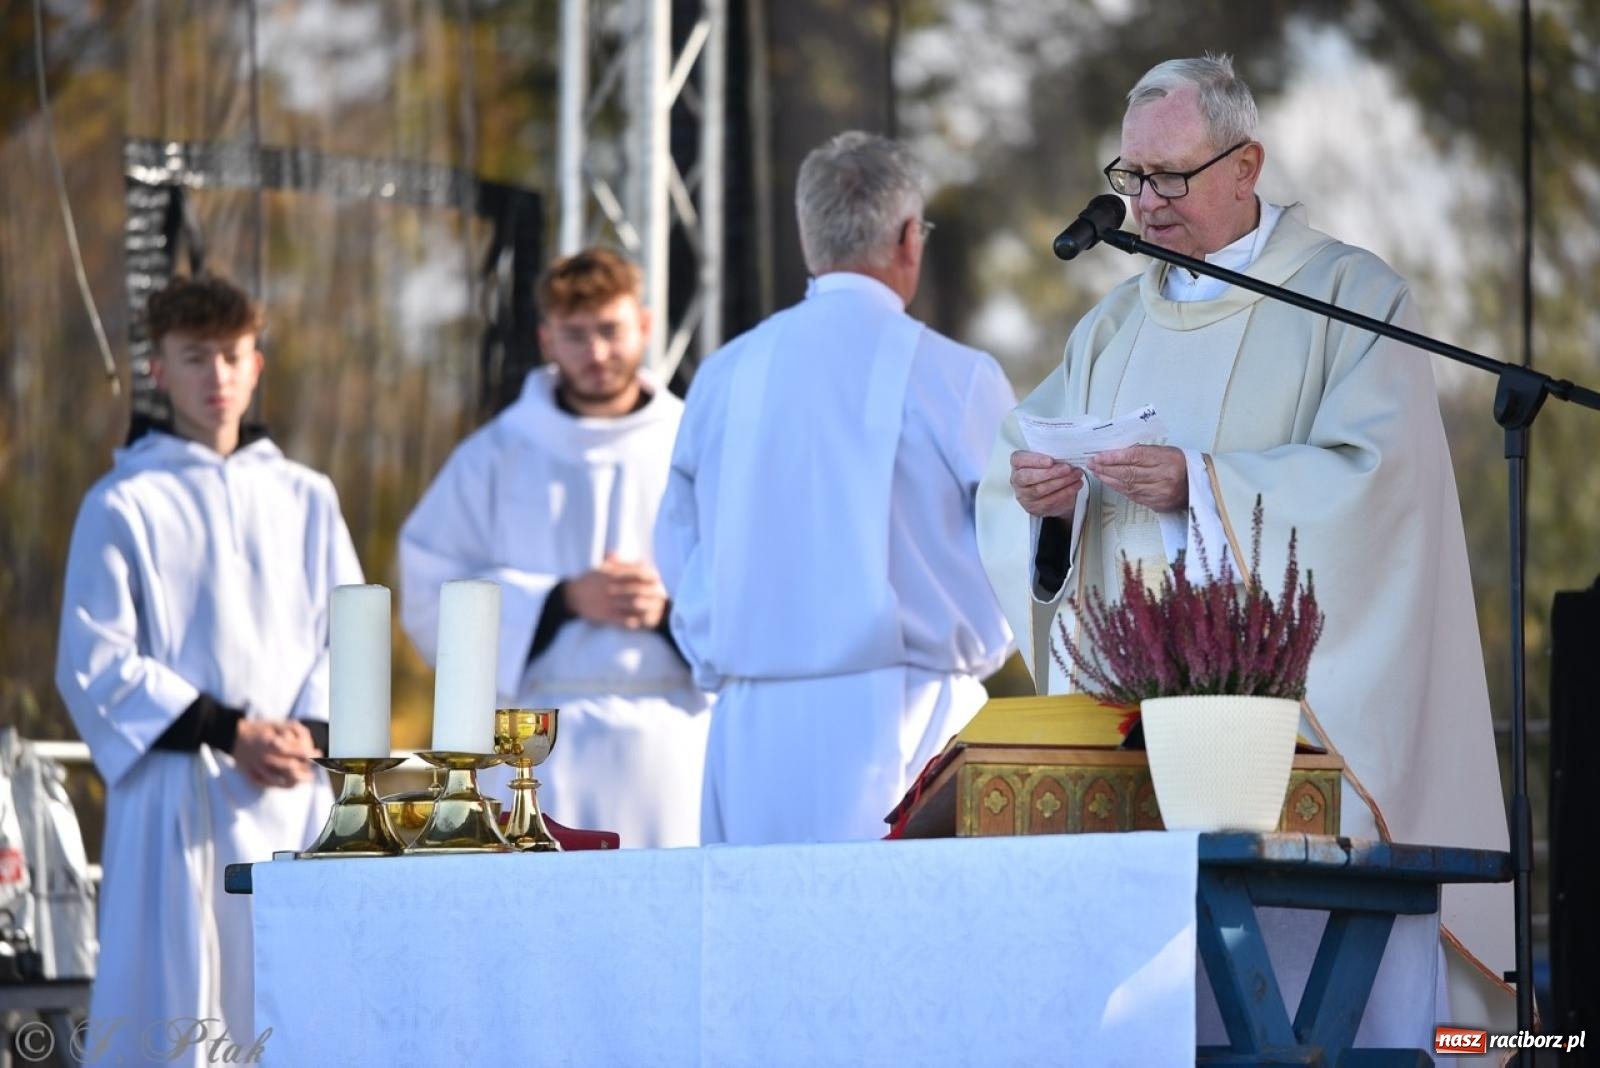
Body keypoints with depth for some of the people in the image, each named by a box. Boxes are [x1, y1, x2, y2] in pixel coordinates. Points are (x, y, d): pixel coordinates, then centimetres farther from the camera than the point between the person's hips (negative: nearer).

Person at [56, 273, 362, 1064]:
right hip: (176, 794, -4)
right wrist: (229, 731, -11)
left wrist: (309, 733, -8)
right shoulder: (123, 504, 1)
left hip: (293, 793, 4)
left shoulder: (306, 499, 13)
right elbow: (95, 663, -4)